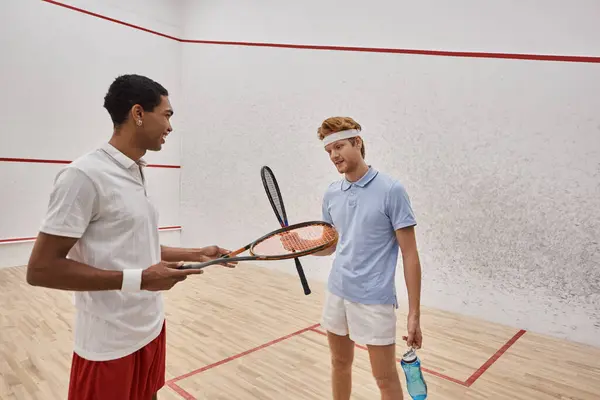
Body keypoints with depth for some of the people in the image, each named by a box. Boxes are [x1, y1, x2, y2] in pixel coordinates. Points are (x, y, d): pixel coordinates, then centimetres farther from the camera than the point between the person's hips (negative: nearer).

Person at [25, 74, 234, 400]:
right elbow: (40, 269, -20)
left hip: (151, 330, 8)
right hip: (109, 347, -8)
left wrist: (196, 254, 10)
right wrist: (138, 279, -25)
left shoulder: (138, 173, 8)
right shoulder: (84, 175, -19)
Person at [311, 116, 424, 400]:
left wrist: (414, 314, -13)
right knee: (340, 364, 21)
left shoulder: (391, 190, -13)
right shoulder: (331, 194, 4)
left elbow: (410, 255, -12)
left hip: (374, 300, -5)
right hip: (336, 294, 6)